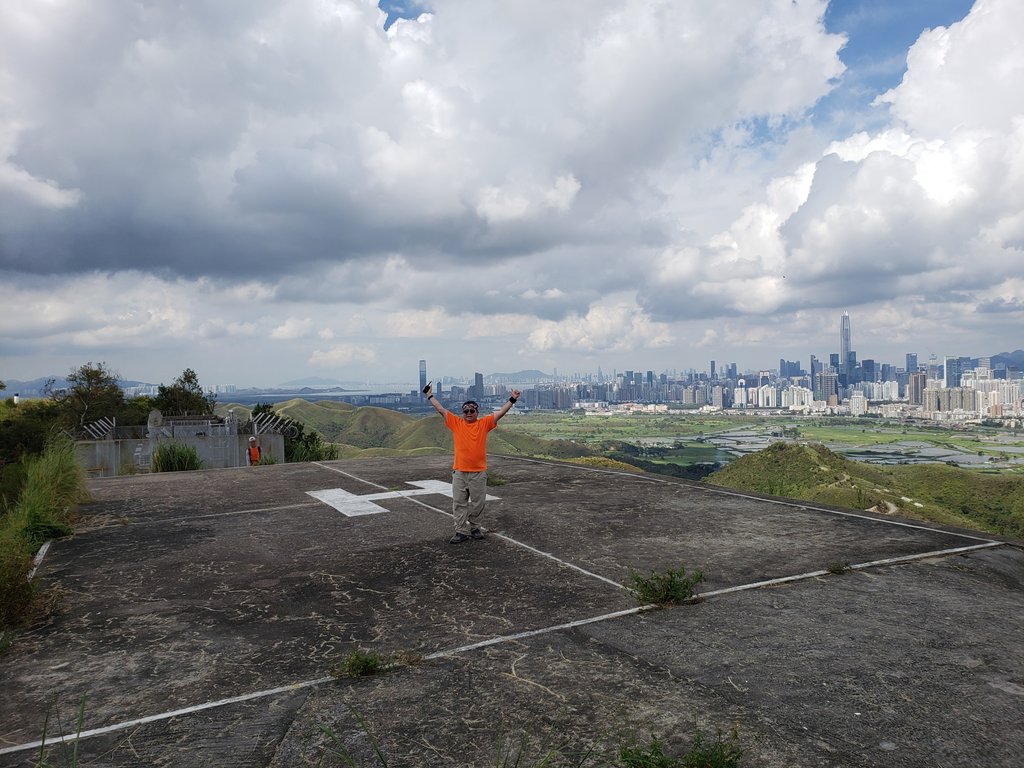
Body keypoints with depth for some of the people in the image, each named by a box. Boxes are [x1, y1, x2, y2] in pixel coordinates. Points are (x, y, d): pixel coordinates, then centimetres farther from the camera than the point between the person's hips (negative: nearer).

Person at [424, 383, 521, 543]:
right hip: (459, 471, 1)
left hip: (479, 472, -1)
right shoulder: (456, 423, 4)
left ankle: (474, 527, 27)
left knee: (477, 503, 9)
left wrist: (512, 399, -7)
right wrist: (430, 396, 8)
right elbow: (441, 409, 7)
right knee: (459, 503, 4)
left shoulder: (484, 423, 2)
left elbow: (501, 412, -1)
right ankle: (462, 531, 11)